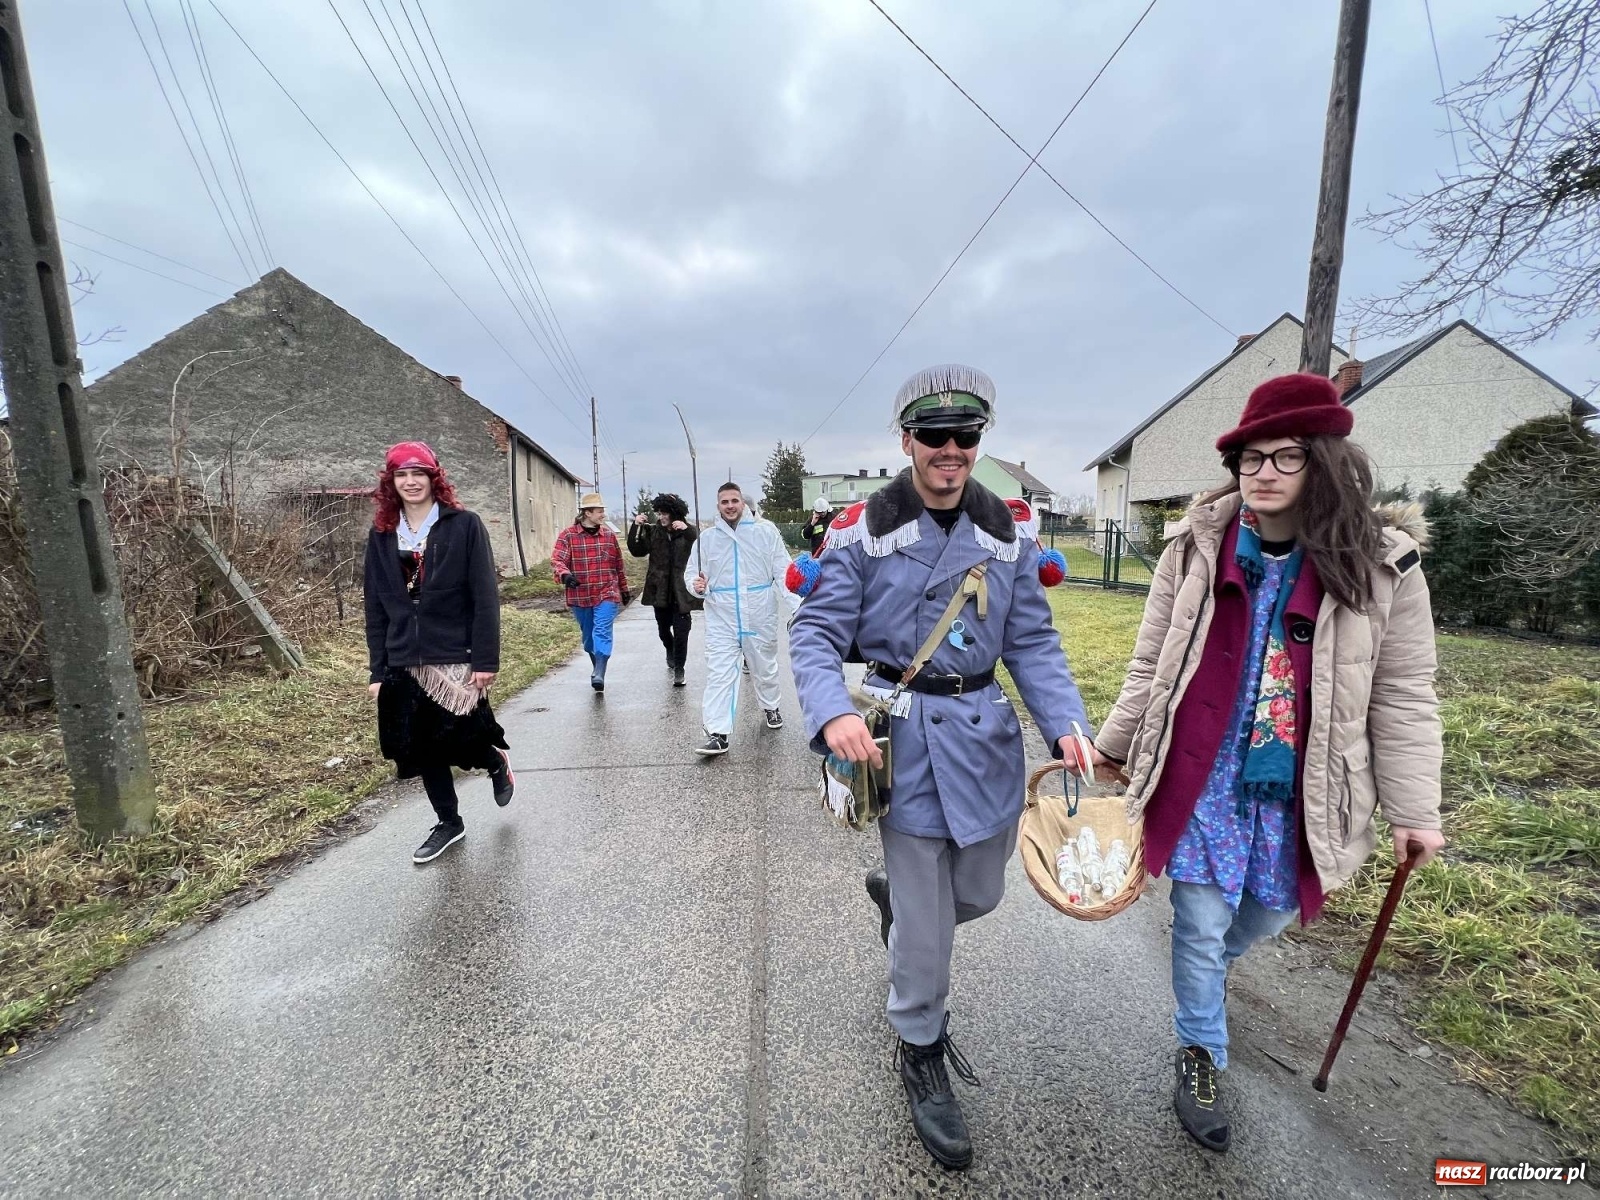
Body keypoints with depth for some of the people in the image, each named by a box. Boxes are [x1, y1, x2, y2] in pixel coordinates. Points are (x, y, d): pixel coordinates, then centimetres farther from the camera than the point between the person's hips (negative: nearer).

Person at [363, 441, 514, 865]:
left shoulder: (464, 525, -6)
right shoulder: (381, 535, 7)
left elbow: (485, 597, -10)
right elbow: (375, 607, 9)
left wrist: (486, 660, -14)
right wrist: (377, 669, 6)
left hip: (456, 658, -5)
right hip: (404, 663, 5)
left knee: (457, 741, -2)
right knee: (420, 747, 11)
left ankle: (496, 762, 33)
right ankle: (448, 823, 30)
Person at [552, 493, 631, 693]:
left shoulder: (608, 534, 7)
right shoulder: (568, 535, -3)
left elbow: (618, 564, 14)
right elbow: (557, 560, -14)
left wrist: (624, 590, 19)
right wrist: (565, 574, -36)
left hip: (607, 594, 0)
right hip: (580, 596, 0)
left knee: (602, 633, -15)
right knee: (588, 636, 15)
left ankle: (599, 675, -22)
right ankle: (597, 667, 35)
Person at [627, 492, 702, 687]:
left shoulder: (689, 532, -5)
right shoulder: (652, 531, 3)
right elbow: (637, 551, 0)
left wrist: (687, 531, -31)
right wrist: (635, 527, -10)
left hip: (682, 591, -3)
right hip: (660, 590, 4)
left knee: (681, 631, -4)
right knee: (663, 629, 19)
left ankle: (679, 669, 10)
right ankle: (670, 651, 50)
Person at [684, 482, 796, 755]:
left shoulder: (766, 530, -2)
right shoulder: (707, 537, 2)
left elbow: (783, 572, -4)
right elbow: (691, 573, 6)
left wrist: (796, 607, -13)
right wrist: (696, 584, -18)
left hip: (760, 616, 0)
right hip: (721, 618, 0)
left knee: (764, 668, 18)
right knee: (719, 674, -6)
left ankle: (771, 707, 45)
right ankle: (717, 734, -3)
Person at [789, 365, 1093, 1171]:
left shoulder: (1009, 530, 3)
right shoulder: (863, 528, -9)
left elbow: (1032, 641, 5)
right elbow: (815, 634, -10)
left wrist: (1066, 723, -9)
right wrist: (834, 714, -27)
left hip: (985, 733, 5)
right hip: (904, 739, -4)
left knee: (979, 893, 20)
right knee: (927, 931, 7)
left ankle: (893, 896, 54)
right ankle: (921, 1056, 36)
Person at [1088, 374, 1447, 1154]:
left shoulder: (1382, 566, -6)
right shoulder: (1196, 548, -6)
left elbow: (1402, 700, -1)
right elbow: (1151, 668, 1)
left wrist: (1413, 809, -2)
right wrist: (1113, 746, 6)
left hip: (1297, 791, 2)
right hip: (1202, 779, -1)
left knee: (1269, 912, 22)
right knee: (1200, 926, 10)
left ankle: (1207, 966, 57)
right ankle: (1201, 1056, 37)